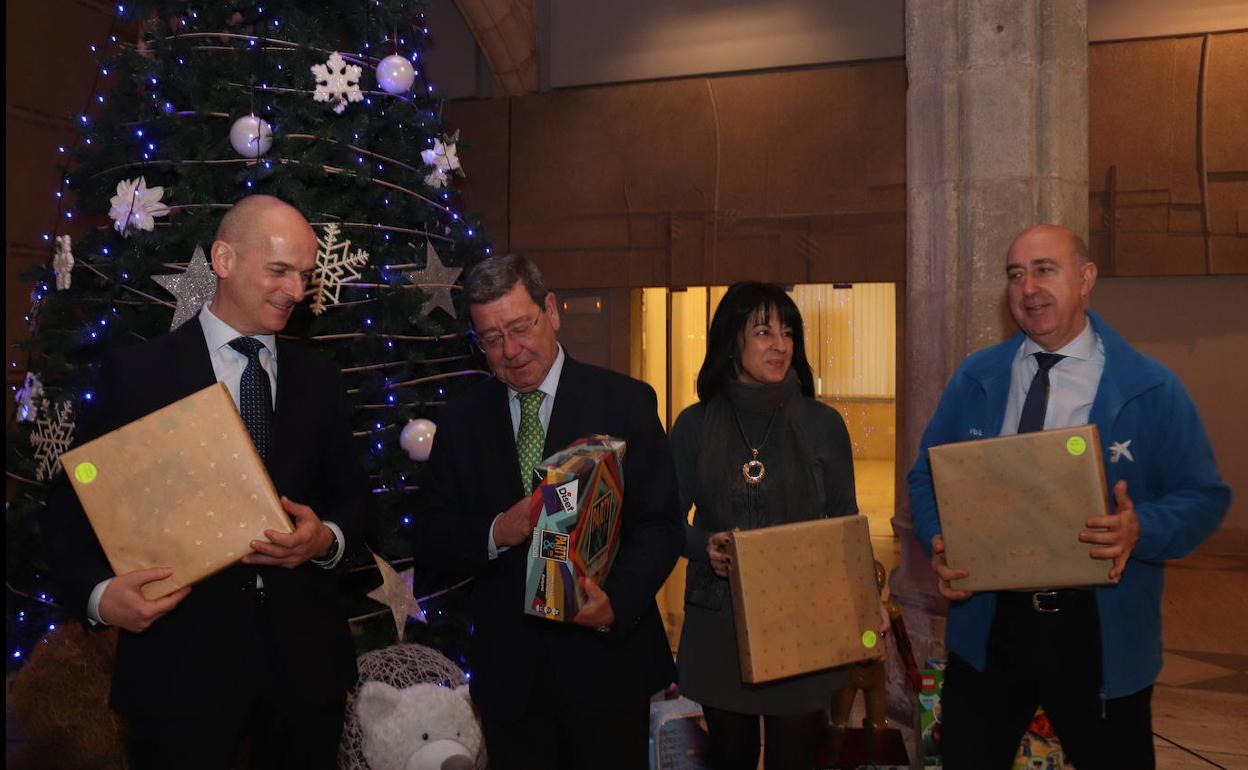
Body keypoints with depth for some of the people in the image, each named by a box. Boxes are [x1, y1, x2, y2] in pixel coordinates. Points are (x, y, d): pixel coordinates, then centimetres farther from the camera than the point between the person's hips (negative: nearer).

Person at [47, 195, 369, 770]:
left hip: (304, 653, 4)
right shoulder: (135, 373, -2)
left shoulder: (320, 381, 8)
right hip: (182, 654, -3)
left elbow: (351, 496, 11)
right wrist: (99, 592, -18)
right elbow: (74, 506, -1)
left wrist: (329, 539, -11)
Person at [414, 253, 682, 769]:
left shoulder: (626, 402, -4)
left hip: (606, 659, -2)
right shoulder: (461, 420, 4)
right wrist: (495, 533, -18)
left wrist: (616, 604, -22)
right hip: (507, 668, 2)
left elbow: (660, 524, -6)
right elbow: (430, 539, 2)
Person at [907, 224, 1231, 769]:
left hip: (1100, 634, -2)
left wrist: (1140, 529, -22)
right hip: (986, 626, 2)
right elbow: (927, 475, 8)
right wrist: (937, 541, -11)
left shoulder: (1150, 388, -4)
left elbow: (1204, 496, -2)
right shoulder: (974, 379, 3)